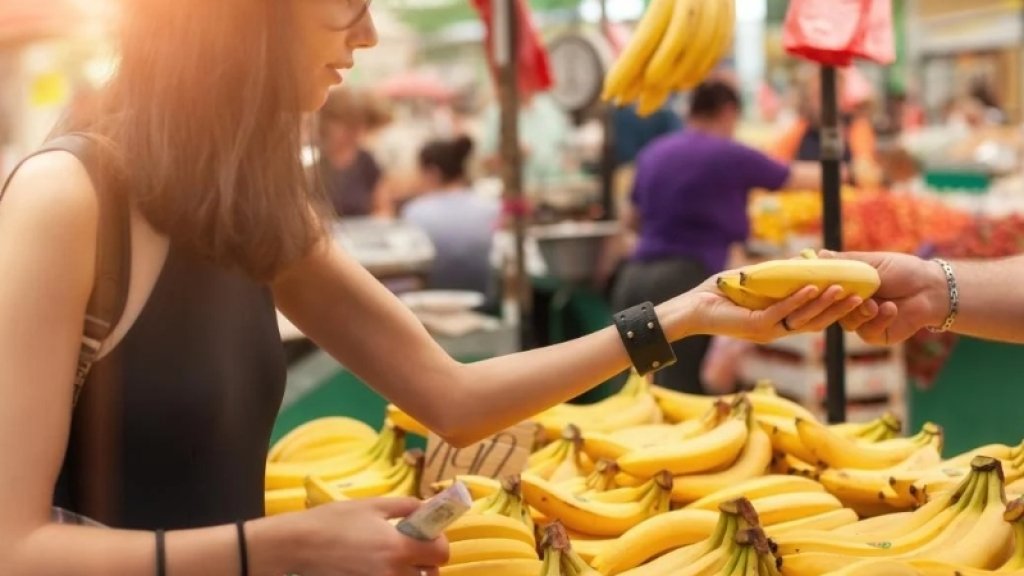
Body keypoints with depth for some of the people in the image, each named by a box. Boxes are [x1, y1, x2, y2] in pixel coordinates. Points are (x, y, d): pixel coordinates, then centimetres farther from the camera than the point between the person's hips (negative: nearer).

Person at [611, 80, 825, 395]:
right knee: (679, 391, -6)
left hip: (635, 276, 6)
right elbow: (798, 177, 15)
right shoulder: (731, 156, 0)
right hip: (686, 280, -6)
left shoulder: (653, 153, 15)